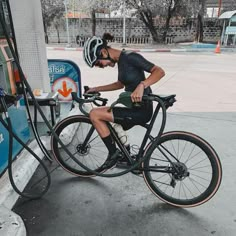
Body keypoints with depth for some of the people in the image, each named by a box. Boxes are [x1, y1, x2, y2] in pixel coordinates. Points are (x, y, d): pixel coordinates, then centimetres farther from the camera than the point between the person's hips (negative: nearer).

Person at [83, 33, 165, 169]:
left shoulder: (130, 57, -17)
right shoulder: (121, 60, 10)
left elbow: (160, 71, -22)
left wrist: (141, 85, -37)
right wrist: (96, 89, 21)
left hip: (141, 111, -9)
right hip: (133, 108, 10)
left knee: (94, 114, -14)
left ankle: (113, 152, 1)